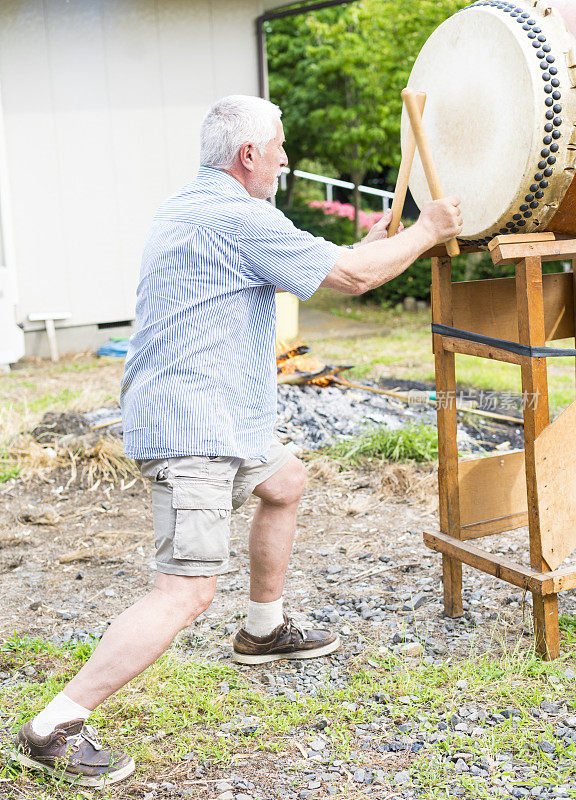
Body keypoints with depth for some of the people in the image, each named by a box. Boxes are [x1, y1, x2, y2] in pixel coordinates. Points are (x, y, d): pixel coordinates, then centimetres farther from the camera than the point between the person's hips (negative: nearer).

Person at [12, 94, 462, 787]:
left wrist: (365, 246, 29)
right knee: (188, 590, -14)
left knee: (285, 481, 29)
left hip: (211, 420, 11)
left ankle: (263, 631, 43)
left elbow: (302, 268, 28)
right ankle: (52, 729, -11)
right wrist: (425, 233, 5)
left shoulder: (185, 209, 17)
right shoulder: (237, 217, -15)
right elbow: (350, 277, -11)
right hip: (190, 427, -11)